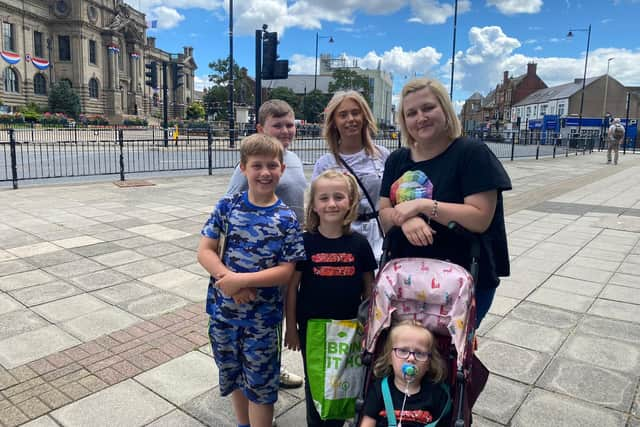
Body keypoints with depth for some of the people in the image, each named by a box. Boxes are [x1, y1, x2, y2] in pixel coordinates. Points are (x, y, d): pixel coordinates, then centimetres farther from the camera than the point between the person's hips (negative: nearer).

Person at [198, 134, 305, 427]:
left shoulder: (286, 219, -10)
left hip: (263, 316, -3)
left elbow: (286, 271, -14)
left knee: (260, 383, 12)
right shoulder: (227, 206, -4)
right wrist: (228, 279, -21)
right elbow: (204, 251, -6)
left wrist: (242, 280, -23)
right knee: (233, 374, 23)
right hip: (223, 309, 3)